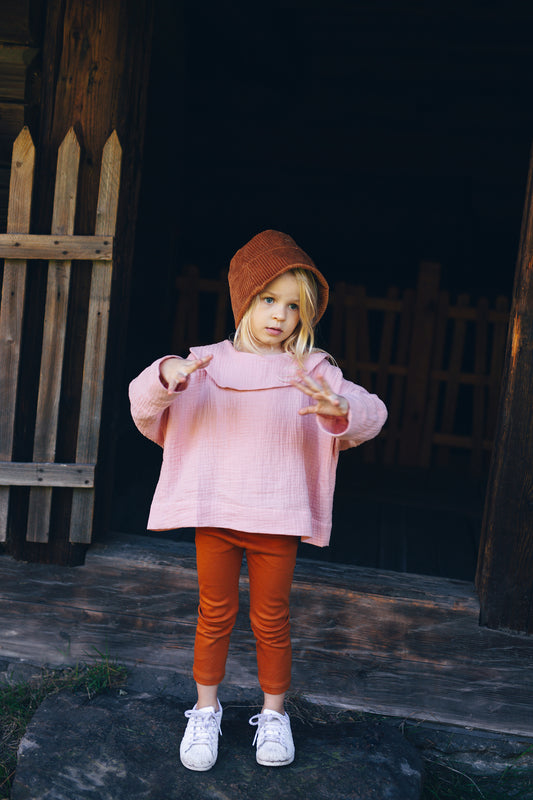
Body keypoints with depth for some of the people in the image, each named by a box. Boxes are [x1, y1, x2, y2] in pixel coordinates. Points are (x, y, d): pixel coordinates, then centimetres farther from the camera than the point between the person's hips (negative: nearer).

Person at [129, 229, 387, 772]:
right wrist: (165, 377, -28)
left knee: (271, 620, 13)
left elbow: (369, 415, -10)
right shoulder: (208, 363, -1)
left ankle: (273, 713, 35)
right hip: (214, 512, 1)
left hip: (278, 518, 0)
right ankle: (206, 710, 34)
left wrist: (340, 408, -33)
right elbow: (145, 408, -6)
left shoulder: (312, 372, -2)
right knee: (214, 614, 15)